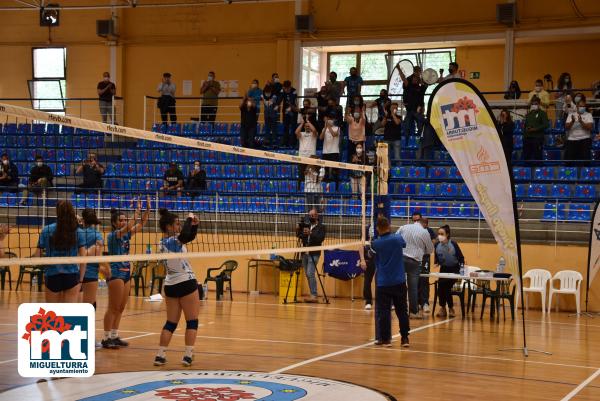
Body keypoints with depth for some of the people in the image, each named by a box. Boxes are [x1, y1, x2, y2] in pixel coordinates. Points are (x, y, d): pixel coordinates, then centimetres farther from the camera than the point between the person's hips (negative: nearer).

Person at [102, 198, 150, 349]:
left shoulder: (126, 235, 11)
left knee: (120, 308, 9)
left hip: (126, 273, 8)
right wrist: (137, 211, -27)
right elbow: (128, 227, -28)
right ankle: (106, 338, -3)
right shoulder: (112, 235, -10)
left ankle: (114, 336, 15)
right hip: (116, 273, -8)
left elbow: (141, 224, 9)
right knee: (113, 308, -7)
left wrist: (148, 209, -2)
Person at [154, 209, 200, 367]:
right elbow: (185, 235, -40)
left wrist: (194, 225, 0)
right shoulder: (173, 240, -17)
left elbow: (189, 237, 17)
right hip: (186, 283, -8)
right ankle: (188, 356, -2)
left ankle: (160, 355, 4)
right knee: (192, 322, 2)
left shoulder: (164, 241, 8)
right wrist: (189, 219, -24)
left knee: (171, 322, 10)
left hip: (170, 285, 8)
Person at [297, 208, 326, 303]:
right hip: (305, 253, 6)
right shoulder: (306, 225, 14)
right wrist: (298, 230, -8)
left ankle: (314, 296, -14)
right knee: (307, 274, 6)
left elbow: (321, 238, -15)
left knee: (310, 274, -15)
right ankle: (312, 295, 12)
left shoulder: (321, 227, 0)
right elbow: (299, 236, 11)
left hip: (314, 254, -6)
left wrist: (310, 233, -25)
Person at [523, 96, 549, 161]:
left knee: (537, 157, -5)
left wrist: (535, 129, -14)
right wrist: (526, 129, 4)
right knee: (526, 157, 4)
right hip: (527, 138, 6)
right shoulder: (528, 114, 20)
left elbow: (546, 125, -9)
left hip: (537, 138, -6)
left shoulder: (542, 113, 2)